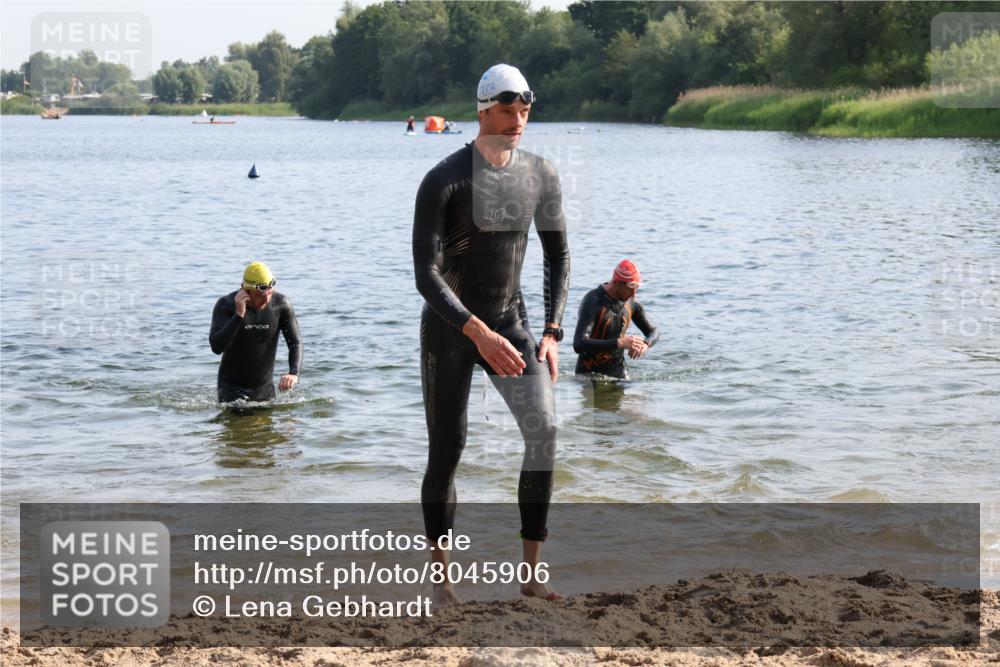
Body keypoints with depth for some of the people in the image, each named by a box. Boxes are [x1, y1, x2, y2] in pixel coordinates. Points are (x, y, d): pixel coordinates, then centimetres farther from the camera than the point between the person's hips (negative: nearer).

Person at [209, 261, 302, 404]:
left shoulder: (281, 304, -9)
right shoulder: (226, 305, -14)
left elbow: (295, 343, -5)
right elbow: (216, 347, -23)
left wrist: (294, 373, -24)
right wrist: (239, 315, -30)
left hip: (265, 387, 3)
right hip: (232, 387, -3)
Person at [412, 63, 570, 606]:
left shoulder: (540, 175, -1)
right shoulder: (444, 180, -17)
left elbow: (558, 254, 10)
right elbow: (425, 274, -23)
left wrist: (551, 333, -1)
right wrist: (480, 335, -34)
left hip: (510, 323, 4)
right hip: (449, 328, -3)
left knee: (544, 429, -17)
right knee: (446, 452, 0)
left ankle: (532, 572, -11)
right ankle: (441, 577, 17)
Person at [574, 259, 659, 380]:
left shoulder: (631, 303, 0)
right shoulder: (592, 302, -20)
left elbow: (654, 332, 12)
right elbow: (578, 345, -32)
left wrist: (645, 344, -14)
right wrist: (619, 343, -39)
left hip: (619, 372, 5)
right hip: (589, 372, -5)